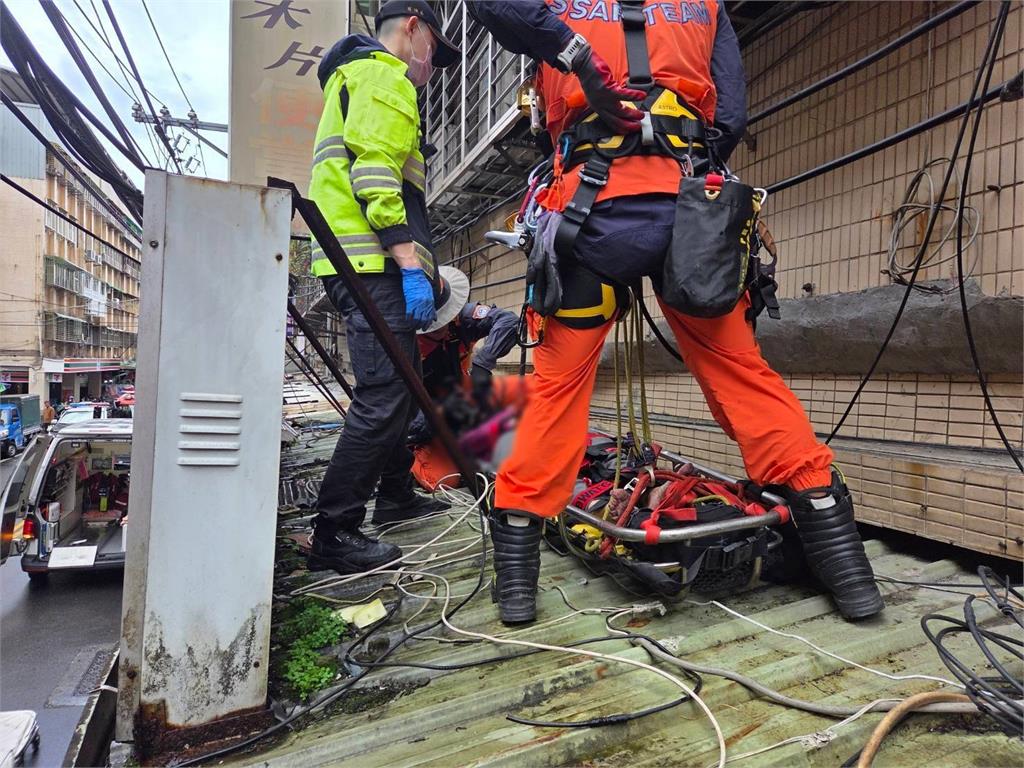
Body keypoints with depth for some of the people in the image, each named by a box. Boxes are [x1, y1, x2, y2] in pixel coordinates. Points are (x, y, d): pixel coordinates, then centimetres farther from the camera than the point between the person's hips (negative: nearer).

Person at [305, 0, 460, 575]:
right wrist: (411, 266, -22)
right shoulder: (383, 74, 0)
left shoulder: (355, 77, 34)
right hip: (373, 266, -11)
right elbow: (375, 175, -17)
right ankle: (335, 534, -10)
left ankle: (396, 495, 29)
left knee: (401, 385, 17)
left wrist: (415, 263, 26)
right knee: (385, 396, -14)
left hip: (364, 268, 11)